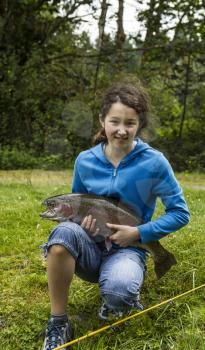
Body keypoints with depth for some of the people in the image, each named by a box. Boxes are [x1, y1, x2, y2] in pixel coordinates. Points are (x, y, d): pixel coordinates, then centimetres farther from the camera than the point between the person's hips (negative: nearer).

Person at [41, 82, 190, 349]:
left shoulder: (154, 162, -11)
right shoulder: (85, 160, -2)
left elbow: (180, 213, -5)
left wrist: (138, 232, -15)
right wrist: (82, 221, -10)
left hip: (127, 250, -2)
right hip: (90, 248, 3)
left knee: (116, 290, -37)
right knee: (64, 231, -33)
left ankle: (125, 295, 4)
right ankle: (58, 323, -17)